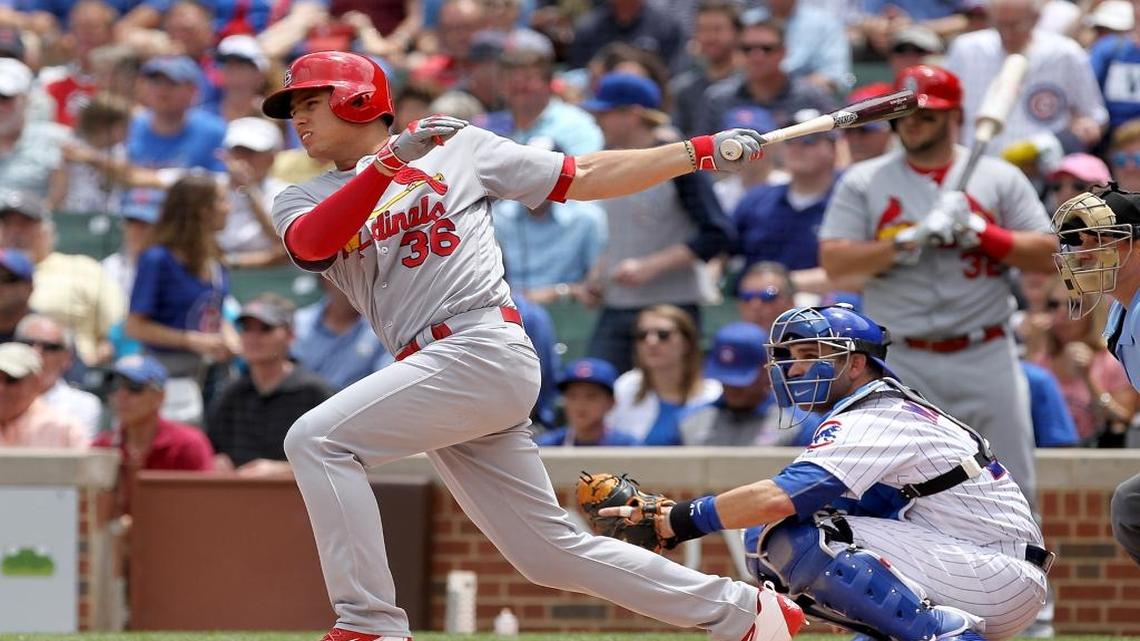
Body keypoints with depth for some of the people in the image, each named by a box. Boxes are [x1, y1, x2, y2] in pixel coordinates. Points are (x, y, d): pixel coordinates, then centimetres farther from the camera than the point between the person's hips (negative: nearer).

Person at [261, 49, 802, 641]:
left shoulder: (459, 147, 10)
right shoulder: (303, 201, 18)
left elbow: (583, 179, 12)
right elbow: (311, 243, -6)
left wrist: (702, 151, 7)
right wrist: (392, 161, -16)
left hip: (484, 346, -6)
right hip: (431, 371, 6)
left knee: (317, 439, -21)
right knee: (551, 554, 7)